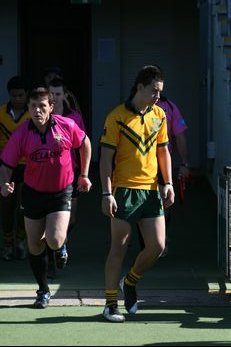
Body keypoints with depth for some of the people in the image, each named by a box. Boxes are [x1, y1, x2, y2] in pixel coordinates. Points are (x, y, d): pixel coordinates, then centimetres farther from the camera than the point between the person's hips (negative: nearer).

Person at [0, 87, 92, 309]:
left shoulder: (66, 126, -13)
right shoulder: (21, 134, -12)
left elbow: (85, 143, 6)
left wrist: (84, 175, 9)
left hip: (61, 192, -2)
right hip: (33, 193, 2)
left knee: (54, 241, -18)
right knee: (35, 246, 7)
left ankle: (61, 246, 22)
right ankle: (43, 291, 25)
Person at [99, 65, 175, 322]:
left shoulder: (159, 115, 10)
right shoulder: (117, 117, -7)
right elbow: (106, 157, -8)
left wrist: (168, 183, 8)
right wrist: (107, 193, -14)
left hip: (151, 190, 5)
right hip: (124, 190, -5)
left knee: (157, 246, -1)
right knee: (119, 248, -1)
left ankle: (129, 282, 25)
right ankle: (110, 304, 8)